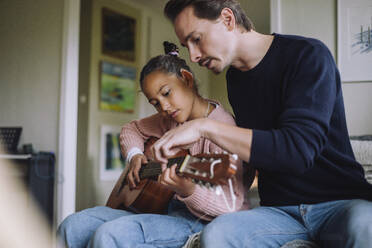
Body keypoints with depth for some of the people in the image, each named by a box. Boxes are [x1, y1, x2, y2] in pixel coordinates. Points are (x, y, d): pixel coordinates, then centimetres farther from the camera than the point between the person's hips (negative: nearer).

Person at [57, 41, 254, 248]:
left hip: (200, 221, -8)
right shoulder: (171, 120, 10)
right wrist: (135, 155, 5)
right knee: (73, 227, -5)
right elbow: (132, 129, 27)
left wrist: (189, 191, -40)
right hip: (166, 211, 8)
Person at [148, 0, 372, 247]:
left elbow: (298, 150, -23)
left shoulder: (308, 55, -10)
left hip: (342, 201, -5)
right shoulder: (235, 79, 12)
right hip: (279, 210, 5)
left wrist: (205, 127, -24)